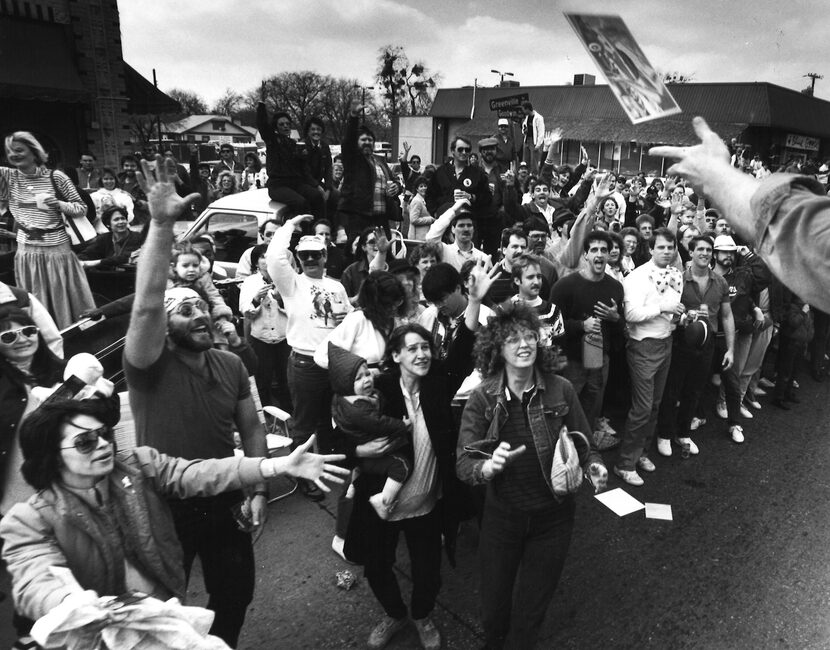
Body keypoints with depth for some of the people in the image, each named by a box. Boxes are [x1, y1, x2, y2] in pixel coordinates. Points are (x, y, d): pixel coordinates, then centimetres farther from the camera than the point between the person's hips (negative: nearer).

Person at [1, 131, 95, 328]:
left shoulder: (56, 177, -5)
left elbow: (82, 209, -2)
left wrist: (59, 205, -17)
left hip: (57, 250, -3)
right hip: (26, 252, 3)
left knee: (67, 301, 7)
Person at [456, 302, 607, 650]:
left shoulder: (560, 390, -14)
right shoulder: (482, 399, -15)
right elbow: (463, 464, -16)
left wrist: (593, 465, -21)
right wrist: (489, 466, -36)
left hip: (552, 517, 0)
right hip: (501, 516, 0)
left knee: (530, 612, 17)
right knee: (493, 611, 18)